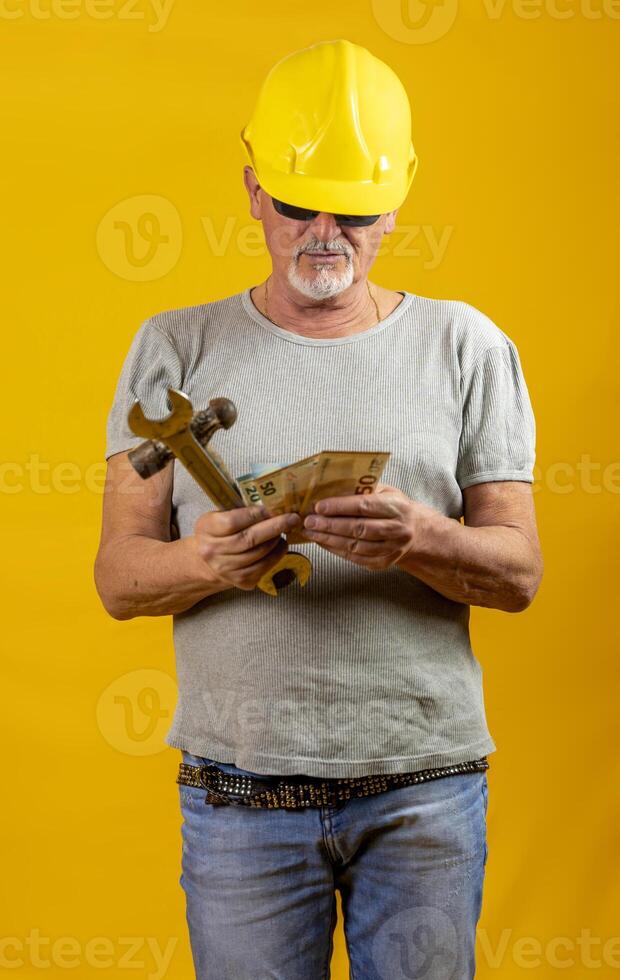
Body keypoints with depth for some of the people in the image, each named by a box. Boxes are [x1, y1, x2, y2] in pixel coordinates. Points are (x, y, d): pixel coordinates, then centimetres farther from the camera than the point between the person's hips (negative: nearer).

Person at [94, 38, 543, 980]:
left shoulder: (465, 345, 4)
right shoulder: (175, 348, 4)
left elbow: (518, 572, 0)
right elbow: (119, 576, 0)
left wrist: (420, 541, -21)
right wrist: (205, 561, -21)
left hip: (426, 786, 0)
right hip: (239, 789, 0)